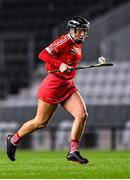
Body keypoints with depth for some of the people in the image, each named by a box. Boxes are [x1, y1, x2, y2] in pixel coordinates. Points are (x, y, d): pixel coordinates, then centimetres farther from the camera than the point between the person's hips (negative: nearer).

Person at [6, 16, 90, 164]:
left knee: (82, 115, -12)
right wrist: (60, 65, -31)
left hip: (68, 85, 8)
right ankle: (13, 140, 24)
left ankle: (73, 152, -6)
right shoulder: (65, 40, -13)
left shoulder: (78, 44, 12)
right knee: (41, 122, 2)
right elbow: (43, 55, -22)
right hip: (54, 84, -8)